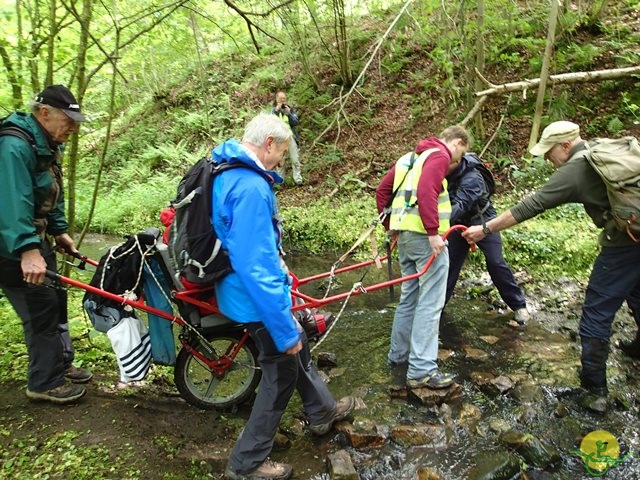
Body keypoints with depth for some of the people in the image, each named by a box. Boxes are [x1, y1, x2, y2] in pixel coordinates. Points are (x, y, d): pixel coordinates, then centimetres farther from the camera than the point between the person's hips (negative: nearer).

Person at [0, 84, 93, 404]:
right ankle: (46, 383, 9)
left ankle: (61, 364, 31)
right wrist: (27, 250, -39)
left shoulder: (46, 145, 10)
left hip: (35, 239, 10)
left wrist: (59, 231, 18)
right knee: (40, 308, -5)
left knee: (55, 300, 16)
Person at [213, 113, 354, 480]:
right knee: (282, 370, 8)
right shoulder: (250, 187, -28)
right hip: (257, 298, -10)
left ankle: (323, 411, 48)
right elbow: (256, 268, -32)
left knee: (299, 348, 25)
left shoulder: (228, 172, 5)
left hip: (247, 290, 10)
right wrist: (284, 328, -26)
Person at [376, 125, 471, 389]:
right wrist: (434, 233, -22)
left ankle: (398, 354, 29)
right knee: (430, 302, -4)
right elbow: (426, 192, -21)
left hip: (404, 234, 9)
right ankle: (422, 370, -2)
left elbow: (382, 190, 20)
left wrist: (390, 224, 22)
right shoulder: (439, 155, -4)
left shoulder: (410, 157, 23)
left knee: (409, 296, 18)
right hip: (424, 235, -9)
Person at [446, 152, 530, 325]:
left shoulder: (472, 179, -34)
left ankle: (518, 304, 5)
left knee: (496, 263, -10)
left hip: (483, 223, -6)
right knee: (449, 261, 4)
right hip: (461, 224, 6)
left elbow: (459, 207, -46)